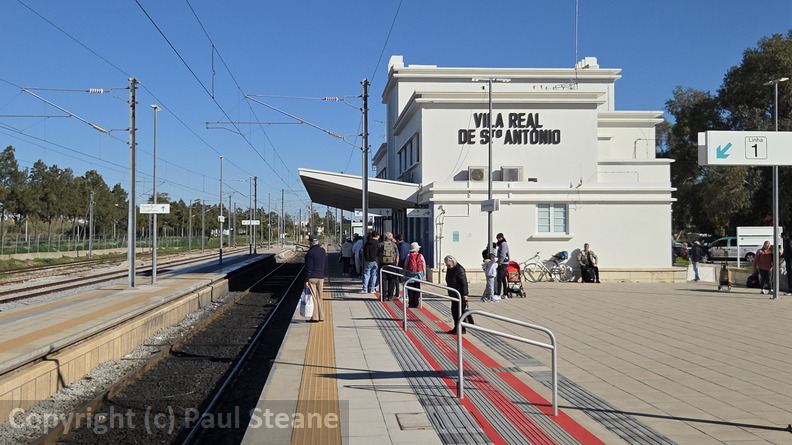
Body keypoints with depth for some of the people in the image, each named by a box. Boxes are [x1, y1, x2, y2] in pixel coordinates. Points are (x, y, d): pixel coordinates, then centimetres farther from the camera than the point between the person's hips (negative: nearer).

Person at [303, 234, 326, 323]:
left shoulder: (310, 252, -14)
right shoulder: (322, 250, 6)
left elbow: (308, 268, -16)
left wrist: (306, 280, -14)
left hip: (312, 278, -6)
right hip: (321, 277, 6)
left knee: (313, 297, -2)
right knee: (319, 297, 14)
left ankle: (315, 317, -1)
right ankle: (321, 317, 17)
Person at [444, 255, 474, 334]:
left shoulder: (459, 269, -19)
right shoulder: (449, 269, 8)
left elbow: (464, 282, -19)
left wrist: (465, 294, -21)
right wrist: (449, 292, 22)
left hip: (460, 294, -9)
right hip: (453, 294, 9)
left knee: (461, 311, -3)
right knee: (454, 311, 12)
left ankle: (463, 329, 5)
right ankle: (456, 328, 22)